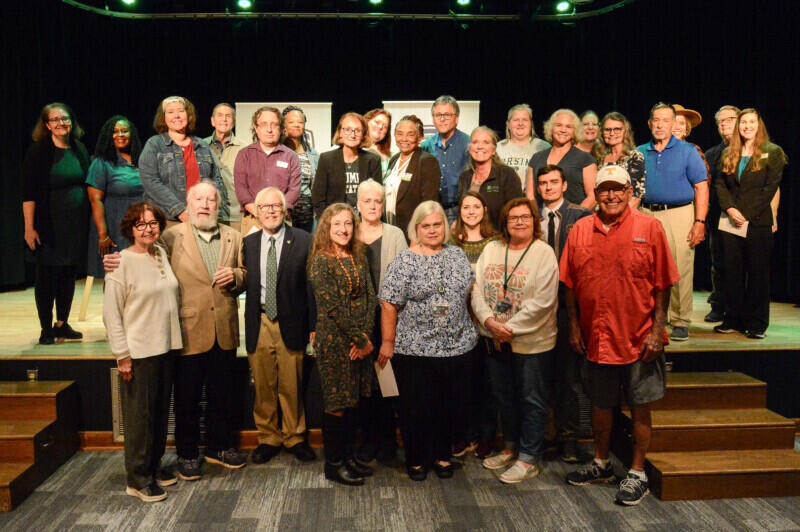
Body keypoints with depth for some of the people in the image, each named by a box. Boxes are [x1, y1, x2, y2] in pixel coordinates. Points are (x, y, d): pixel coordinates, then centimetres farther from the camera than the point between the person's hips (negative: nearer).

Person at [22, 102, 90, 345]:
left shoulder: (80, 150, 9)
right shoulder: (38, 152, -5)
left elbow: (88, 186, 14)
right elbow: (28, 194, -8)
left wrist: (91, 222, 9)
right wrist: (29, 228, -15)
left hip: (77, 224, 5)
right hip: (49, 224, -4)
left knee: (69, 274, 10)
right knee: (47, 275, 1)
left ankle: (62, 324, 23)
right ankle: (46, 329, 12)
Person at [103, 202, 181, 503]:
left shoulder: (161, 254, 7)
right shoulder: (121, 263, -12)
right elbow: (111, 314, -12)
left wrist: (173, 339, 11)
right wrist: (122, 355, -14)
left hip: (166, 347, 7)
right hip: (138, 351, -6)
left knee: (160, 411, 16)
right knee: (139, 416, 3)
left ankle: (154, 466, 31)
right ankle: (138, 480, 16)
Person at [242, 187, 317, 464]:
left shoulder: (303, 241, -3)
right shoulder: (248, 243, 8)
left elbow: (312, 285, -3)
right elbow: (246, 283, 12)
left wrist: (314, 325, -6)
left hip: (291, 324, -2)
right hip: (259, 324, 3)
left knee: (292, 386, 7)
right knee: (263, 386, 11)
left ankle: (294, 437, 26)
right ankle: (268, 439, 27)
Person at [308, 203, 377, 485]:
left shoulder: (359, 258, 10)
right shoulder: (321, 260, -9)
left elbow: (370, 297, 4)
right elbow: (332, 305, -15)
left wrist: (365, 336, -9)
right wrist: (360, 338, -14)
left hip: (359, 341, 6)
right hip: (333, 340, -6)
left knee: (352, 400, 13)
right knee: (336, 403, 2)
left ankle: (348, 456, 27)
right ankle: (333, 464, 15)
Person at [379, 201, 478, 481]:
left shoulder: (457, 255, 7)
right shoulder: (404, 262, -7)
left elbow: (470, 290, 17)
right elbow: (389, 304, -8)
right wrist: (387, 342, -9)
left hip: (457, 346, 4)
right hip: (414, 350, -4)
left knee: (451, 405, 12)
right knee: (416, 407, 7)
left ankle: (442, 455, 31)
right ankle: (416, 459, 25)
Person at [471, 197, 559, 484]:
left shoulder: (543, 253, -10)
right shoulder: (491, 250, 6)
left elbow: (542, 302, -17)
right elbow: (476, 289, 2)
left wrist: (509, 328, -17)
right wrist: (490, 321, -14)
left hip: (532, 340, -5)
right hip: (496, 340, 6)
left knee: (532, 401, 5)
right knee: (503, 396, 18)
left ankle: (528, 459, 18)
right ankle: (511, 448, 35)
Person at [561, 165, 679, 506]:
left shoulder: (649, 228, -5)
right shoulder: (580, 230, 2)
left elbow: (662, 286, -5)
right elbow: (570, 285, 6)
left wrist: (657, 331, -9)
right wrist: (574, 326, 3)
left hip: (639, 339, -3)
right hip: (596, 338, 3)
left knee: (640, 408, 7)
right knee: (600, 404, 16)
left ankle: (637, 473, 23)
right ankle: (601, 464, 35)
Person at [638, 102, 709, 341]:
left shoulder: (687, 151, 4)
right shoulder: (640, 153, 12)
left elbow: (701, 188, 0)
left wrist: (700, 222, -9)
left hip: (679, 214, -3)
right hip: (647, 215, 3)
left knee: (680, 271, -4)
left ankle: (681, 322, 6)